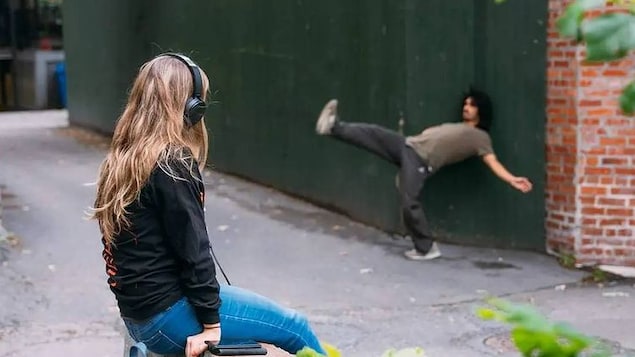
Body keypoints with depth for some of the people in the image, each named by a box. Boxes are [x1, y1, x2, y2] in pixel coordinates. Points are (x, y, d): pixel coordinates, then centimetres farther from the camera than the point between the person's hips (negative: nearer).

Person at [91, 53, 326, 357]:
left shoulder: (120, 160, 8)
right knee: (295, 327, 5)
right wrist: (211, 322, -13)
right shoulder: (172, 165, -17)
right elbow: (192, 249, -18)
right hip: (168, 315, -9)